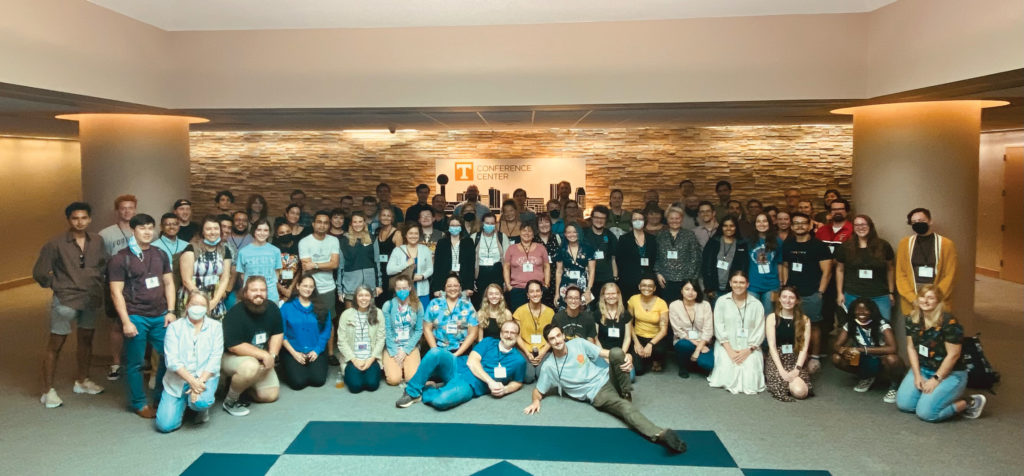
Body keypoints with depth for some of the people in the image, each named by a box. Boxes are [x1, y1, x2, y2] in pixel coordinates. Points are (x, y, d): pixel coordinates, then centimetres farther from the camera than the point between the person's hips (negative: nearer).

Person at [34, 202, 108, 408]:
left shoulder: (97, 241, 1)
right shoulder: (55, 244, -10)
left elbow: (105, 265, 13)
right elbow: (39, 273, -6)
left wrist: (97, 281, 2)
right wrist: (57, 285, 0)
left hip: (92, 299, 5)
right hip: (65, 301, -5)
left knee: (86, 340, 17)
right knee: (55, 345, 2)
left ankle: (82, 381, 34)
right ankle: (48, 391, 12)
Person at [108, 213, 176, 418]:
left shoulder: (160, 255, 12)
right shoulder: (120, 259, -3)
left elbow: (169, 283, 14)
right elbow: (116, 292, -7)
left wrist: (170, 311, 4)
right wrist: (126, 322, -12)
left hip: (160, 316, 5)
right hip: (136, 317, -4)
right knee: (135, 363, 4)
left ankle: (162, 395, 22)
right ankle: (139, 403, 18)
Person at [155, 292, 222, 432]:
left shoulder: (215, 326, 5)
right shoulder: (174, 327, 4)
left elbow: (215, 358, -4)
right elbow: (172, 360, -7)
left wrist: (200, 381, -19)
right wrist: (191, 381, -19)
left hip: (205, 376, -1)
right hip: (178, 379, 1)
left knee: (201, 402, -33)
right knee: (165, 425, -12)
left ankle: (202, 409, 6)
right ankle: (184, 402, 21)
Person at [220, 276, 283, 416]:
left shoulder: (272, 308, -6)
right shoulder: (235, 313, -25)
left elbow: (277, 334, 3)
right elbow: (234, 346, -28)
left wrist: (272, 356, -12)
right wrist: (264, 355, -27)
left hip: (259, 359, 6)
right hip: (231, 357, -6)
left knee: (271, 395, -3)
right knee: (251, 366, -39)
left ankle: (241, 383, 23)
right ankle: (230, 401, -13)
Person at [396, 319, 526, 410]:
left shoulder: (518, 360, 7)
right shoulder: (489, 342, 10)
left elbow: (518, 382, 20)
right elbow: (471, 362, -2)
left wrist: (505, 390, -4)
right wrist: (490, 381, -14)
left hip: (470, 386, -2)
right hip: (456, 367, 3)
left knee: (441, 401, -37)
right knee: (435, 353, -32)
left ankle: (422, 392, -3)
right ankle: (412, 391, -17)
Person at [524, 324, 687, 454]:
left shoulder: (578, 343, 2)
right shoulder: (549, 366, -2)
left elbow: (606, 353, -1)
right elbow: (538, 391, 7)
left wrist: (627, 357, -22)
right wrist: (536, 401, -18)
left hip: (608, 377, 3)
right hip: (597, 394, -3)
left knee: (616, 352, -29)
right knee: (625, 408, -34)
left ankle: (626, 393, -11)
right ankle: (660, 434, -53)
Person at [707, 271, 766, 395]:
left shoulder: (756, 304, 4)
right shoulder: (722, 301, 2)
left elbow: (759, 330, 0)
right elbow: (719, 327, -3)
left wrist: (748, 350, -12)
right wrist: (730, 351, -12)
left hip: (749, 347, 1)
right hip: (727, 346, 0)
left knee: (749, 376, -20)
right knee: (727, 374, -22)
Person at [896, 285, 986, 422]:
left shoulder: (949, 323, -20)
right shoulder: (912, 320, -1)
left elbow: (953, 355, -18)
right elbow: (911, 347, 3)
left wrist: (936, 379, -15)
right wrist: (917, 375, -5)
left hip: (950, 374, -6)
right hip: (922, 369, 6)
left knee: (925, 412, -18)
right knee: (903, 404, -8)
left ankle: (969, 404, 4)